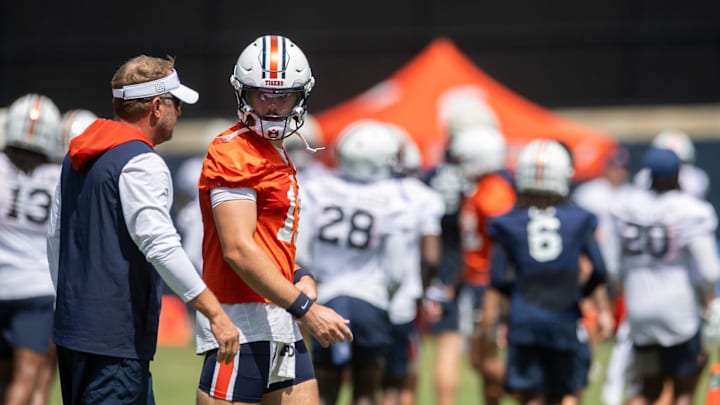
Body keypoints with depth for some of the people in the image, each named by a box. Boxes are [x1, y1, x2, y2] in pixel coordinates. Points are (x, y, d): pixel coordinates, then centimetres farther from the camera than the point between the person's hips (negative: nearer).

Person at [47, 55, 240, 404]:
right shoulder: (141, 163, -14)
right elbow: (161, 248, -23)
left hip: (71, 326, 9)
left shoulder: (77, 156, 14)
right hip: (115, 337, -9)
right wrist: (215, 313, -22)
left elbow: (55, 237, 21)